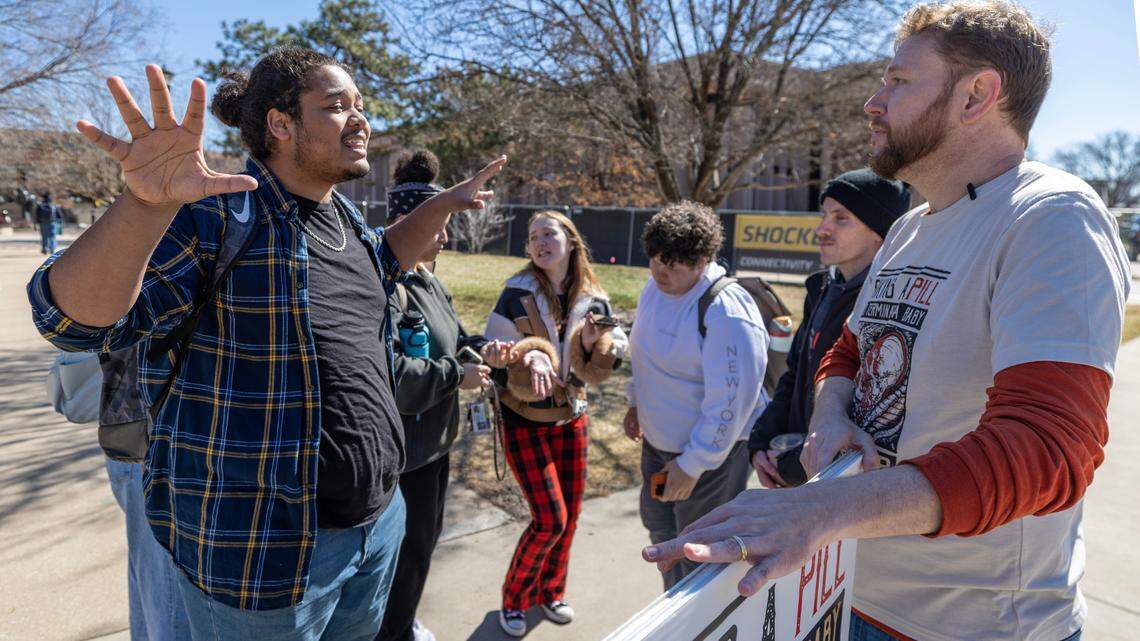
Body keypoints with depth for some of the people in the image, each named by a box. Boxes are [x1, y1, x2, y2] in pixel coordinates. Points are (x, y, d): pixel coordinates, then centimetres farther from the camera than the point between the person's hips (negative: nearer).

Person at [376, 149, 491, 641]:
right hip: (403, 447, -10)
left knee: (425, 536, 23)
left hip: (434, 437, 10)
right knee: (407, 548, 6)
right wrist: (457, 376, -23)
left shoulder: (427, 279, 9)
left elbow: (449, 340, 20)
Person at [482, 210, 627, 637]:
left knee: (570, 513, 13)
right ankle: (514, 599, 22)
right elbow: (494, 358, -13)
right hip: (525, 422, -4)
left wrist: (594, 344, -19)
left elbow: (612, 357, 2)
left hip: (572, 418, 5)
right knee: (550, 519, -5)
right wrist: (527, 360, -33)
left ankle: (551, 592, 37)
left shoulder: (594, 299, -2)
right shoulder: (517, 294, -13)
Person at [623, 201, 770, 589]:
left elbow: (730, 401, -29)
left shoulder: (727, 314, -29)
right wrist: (637, 402, 17)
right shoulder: (655, 288, -1)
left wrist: (692, 465, -24)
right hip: (658, 442, 9)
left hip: (709, 454, -9)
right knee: (659, 527, 26)